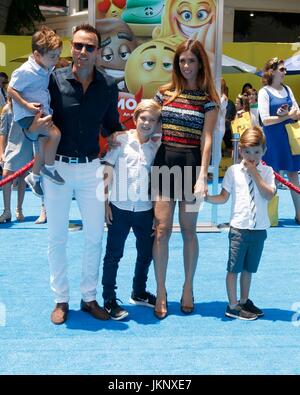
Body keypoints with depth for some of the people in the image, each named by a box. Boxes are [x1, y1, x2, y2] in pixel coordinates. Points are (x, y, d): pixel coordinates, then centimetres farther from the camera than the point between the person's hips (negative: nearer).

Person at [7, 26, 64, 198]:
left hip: (43, 113, 8)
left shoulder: (49, 68, 3)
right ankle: (49, 168, -7)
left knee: (45, 148, 13)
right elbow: (11, 89, -15)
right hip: (27, 115, -8)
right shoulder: (25, 71, -21)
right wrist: (26, 105, -23)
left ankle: (34, 177, 36)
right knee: (55, 133, -27)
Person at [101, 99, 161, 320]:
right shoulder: (122, 140, -6)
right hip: (120, 207, -3)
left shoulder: (157, 147, 2)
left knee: (146, 253, 15)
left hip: (145, 210, 4)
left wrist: (158, 215, 4)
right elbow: (107, 173, -4)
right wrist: (105, 203, -8)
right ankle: (109, 300, 16)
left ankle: (139, 293, 36)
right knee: (114, 254, 5)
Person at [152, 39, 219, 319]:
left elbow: (207, 139, -5)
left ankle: (188, 288, 21)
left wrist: (202, 176, -14)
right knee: (162, 228, -3)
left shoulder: (208, 99, 2)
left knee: (188, 229, 6)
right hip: (164, 161, 2)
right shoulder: (164, 93, 9)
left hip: (191, 163, -2)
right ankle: (161, 292, 7)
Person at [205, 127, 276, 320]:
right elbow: (223, 197, 0)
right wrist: (206, 197, -17)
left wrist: (255, 173, -14)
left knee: (249, 268, 15)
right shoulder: (233, 171, -2)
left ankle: (244, 301, 31)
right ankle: (233, 306, 13)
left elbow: (269, 195, -12)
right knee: (234, 268, 3)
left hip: (259, 229, 2)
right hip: (239, 228, -2)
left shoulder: (267, 171, 2)